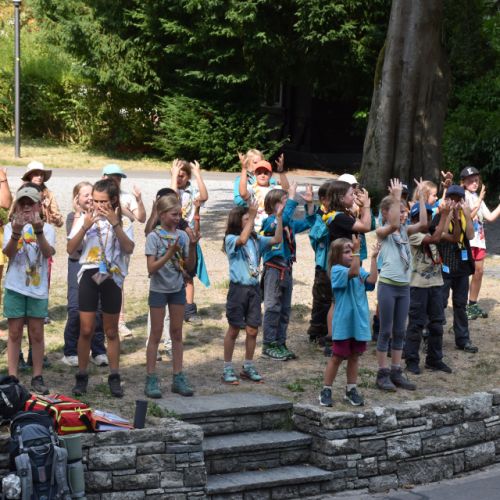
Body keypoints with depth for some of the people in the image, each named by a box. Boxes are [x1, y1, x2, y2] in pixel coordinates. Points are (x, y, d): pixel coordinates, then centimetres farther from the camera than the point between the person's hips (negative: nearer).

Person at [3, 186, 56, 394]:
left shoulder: (46, 228, 1)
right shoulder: (11, 226, 2)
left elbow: (48, 252, -16)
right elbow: (9, 253, -14)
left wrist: (38, 230, -32)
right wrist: (16, 232, -32)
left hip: (38, 287, 0)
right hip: (15, 287, 0)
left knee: (37, 333, 5)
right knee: (15, 332, 3)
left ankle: (37, 377, 11)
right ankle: (12, 377, 7)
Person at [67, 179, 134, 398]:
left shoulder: (122, 221, 1)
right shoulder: (84, 219, 1)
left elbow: (129, 248, -14)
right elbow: (70, 249, -5)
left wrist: (115, 223, -21)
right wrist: (85, 227, -18)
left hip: (112, 277, 0)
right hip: (89, 275, 0)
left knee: (111, 331, 9)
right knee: (86, 330, -1)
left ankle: (114, 377, 17)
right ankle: (82, 376, 11)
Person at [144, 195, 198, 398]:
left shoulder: (182, 235, 1)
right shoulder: (154, 236, -10)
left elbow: (189, 266, 2)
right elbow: (151, 268, -17)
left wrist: (192, 247, -14)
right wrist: (171, 252, -26)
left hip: (178, 288, 4)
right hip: (159, 289, -4)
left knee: (177, 333, 8)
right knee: (156, 334, 1)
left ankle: (178, 378, 14)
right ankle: (151, 379, 5)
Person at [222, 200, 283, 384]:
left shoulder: (256, 239, 8)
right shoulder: (231, 239, -8)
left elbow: (277, 239, 2)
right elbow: (242, 240, -30)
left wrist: (279, 217, -6)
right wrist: (252, 216, -29)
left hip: (254, 288, 5)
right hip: (238, 288, -5)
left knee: (253, 330, 8)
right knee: (234, 330, 3)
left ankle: (248, 367, 21)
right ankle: (227, 369, 12)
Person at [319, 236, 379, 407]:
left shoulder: (360, 271, 8)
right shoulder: (337, 270, -10)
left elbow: (371, 280, -11)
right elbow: (353, 272, -29)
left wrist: (373, 258, -11)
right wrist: (357, 251, -35)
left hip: (359, 322, 5)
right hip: (343, 323, -5)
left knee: (354, 356, 13)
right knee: (337, 357, 2)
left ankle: (351, 390, 24)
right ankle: (326, 391, 12)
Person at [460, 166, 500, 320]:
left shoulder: (478, 198, 16)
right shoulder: (463, 196, -7)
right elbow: (468, 216, -16)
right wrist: (479, 201, -18)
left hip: (479, 239, 8)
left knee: (479, 271, 9)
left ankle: (473, 304, 19)